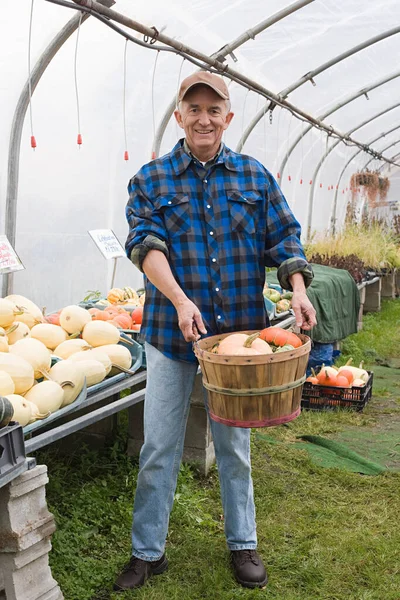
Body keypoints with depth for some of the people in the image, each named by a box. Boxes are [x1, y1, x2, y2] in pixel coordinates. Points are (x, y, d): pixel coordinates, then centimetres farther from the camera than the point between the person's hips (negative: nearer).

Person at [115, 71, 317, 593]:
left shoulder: (255, 176, 8)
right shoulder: (152, 179, 2)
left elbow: (283, 238, 5)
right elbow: (145, 242, -11)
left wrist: (298, 288, -14)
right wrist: (180, 300, -27)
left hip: (240, 331, 1)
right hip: (171, 331, -1)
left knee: (234, 444, 14)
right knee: (159, 448, 6)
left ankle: (242, 544, 31)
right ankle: (147, 552, 23)